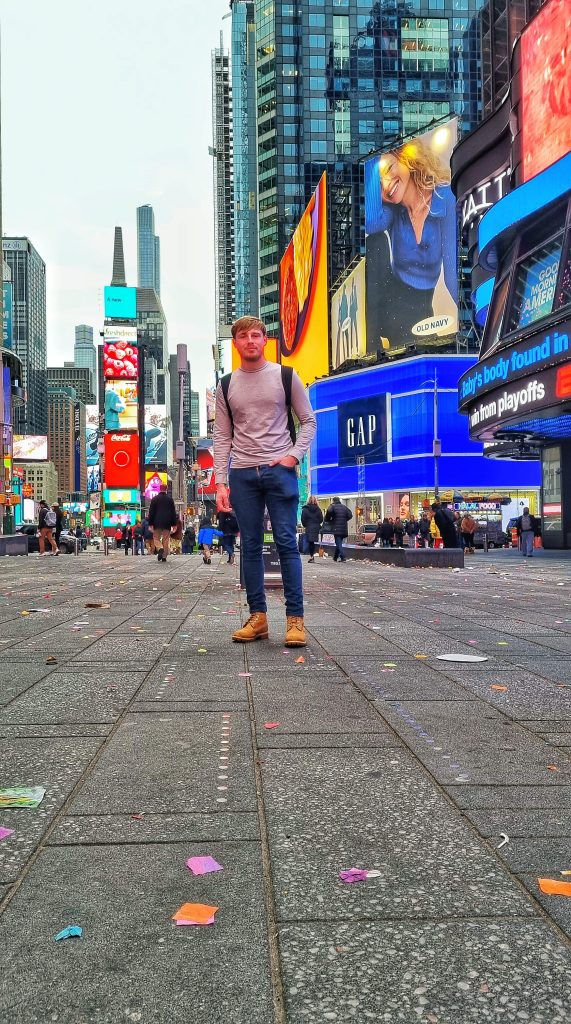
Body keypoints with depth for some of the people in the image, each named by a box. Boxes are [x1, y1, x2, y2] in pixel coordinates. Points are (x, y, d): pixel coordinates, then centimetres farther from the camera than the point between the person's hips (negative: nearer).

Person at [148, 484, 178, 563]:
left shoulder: (154, 499, -1)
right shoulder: (170, 499, 4)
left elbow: (151, 512, -1)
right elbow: (173, 512, 5)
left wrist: (150, 523, 3)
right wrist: (174, 524, 9)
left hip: (157, 523, -1)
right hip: (167, 523, 1)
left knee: (156, 538, 8)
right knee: (166, 539, 5)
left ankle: (160, 548, -21)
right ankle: (164, 556, 3)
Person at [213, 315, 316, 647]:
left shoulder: (286, 376, 5)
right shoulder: (226, 386, 11)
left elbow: (309, 420, 8)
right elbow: (223, 437, 10)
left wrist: (294, 455, -8)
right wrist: (221, 482, 2)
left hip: (280, 470, -3)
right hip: (242, 474, 3)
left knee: (287, 542, -6)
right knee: (250, 546, 4)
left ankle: (295, 619, -3)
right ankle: (258, 617, 9)